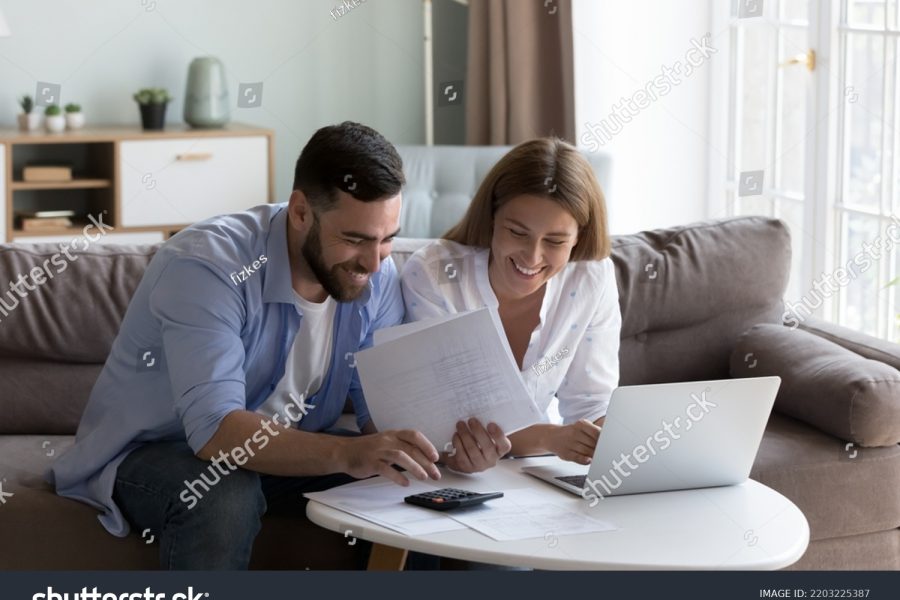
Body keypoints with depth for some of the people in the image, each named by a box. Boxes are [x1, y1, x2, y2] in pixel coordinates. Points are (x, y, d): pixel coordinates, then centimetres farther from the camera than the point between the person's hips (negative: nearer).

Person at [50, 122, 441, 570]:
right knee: (224, 495, -37)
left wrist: (438, 442, -34)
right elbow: (215, 431, -40)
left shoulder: (377, 277, -10)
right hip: (151, 452, -6)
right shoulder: (206, 265, -30)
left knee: (407, 481, -15)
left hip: (282, 450, 6)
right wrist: (346, 454, -54)